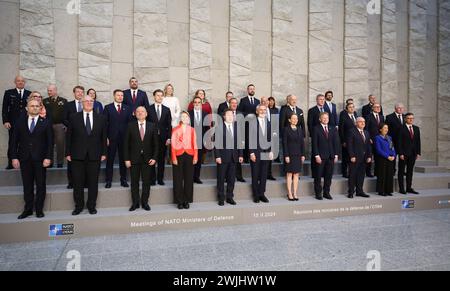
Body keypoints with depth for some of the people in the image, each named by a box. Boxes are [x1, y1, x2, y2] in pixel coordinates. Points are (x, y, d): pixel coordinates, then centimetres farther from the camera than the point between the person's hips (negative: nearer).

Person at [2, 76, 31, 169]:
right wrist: (5, 121, -5)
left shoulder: (30, 94, 10)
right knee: (12, 143, 2)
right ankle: (11, 163, 8)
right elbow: (4, 108, 5)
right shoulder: (8, 93, 8)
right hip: (13, 123, 0)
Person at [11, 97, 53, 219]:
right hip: (24, 159, 2)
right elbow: (14, 141, 6)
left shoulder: (46, 122, 1)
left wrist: (48, 157, -10)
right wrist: (14, 157, -2)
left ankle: (39, 209, 16)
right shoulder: (19, 122, 7)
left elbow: (50, 142, -2)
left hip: (40, 159, -2)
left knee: (41, 185, 5)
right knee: (27, 185, 9)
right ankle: (28, 209, 20)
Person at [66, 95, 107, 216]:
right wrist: (68, 153, -1)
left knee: (93, 182, 7)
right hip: (77, 155, 0)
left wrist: (104, 153, 1)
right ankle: (78, 206, 21)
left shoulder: (101, 118, 6)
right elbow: (69, 137, 4)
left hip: (94, 156, 0)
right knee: (78, 183, 7)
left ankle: (92, 206, 20)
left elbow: (104, 137, 6)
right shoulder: (74, 118, 4)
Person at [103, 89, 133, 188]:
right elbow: (105, 123, 0)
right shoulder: (108, 108, 4)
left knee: (123, 159, 7)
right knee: (110, 159, 3)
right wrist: (105, 137, -7)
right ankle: (108, 181, 12)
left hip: (124, 138, 2)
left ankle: (123, 180, 16)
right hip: (112, 138, -2)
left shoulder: (127, 108, 10)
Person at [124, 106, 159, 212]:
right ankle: (135, 203, 19)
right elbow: (126, 143, -1)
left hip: (147, 159, 1)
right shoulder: (130, 126, 0)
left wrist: (154, 158, -5)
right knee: (134, 182, 7)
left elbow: (156, 144, 4)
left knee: (146, 182, 6)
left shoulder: (152, 126, 3)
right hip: (134, 159, 0)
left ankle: (145, 203, 19)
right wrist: (126, 159, -6)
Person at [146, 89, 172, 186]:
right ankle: (152, 179, 13)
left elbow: (169, 125, 6)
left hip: (163, 138, 2)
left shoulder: (167, 110, 9)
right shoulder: (149, 109, 3)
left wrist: (168, 138, -2)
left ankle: (160, 179, 15)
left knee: (162, 159, 6)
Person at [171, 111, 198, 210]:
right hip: (179, 155, -1)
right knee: (178, 179, 2)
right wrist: (174, 158, -9)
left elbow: (194, 144, 5)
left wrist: (195, 157, -5)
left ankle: (187, 200, 15)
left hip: (189, 155, 2)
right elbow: (173, 145, 0)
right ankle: (180, 201, 11)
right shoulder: (175, 130, 4)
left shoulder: (192, 130, 9)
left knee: (189, 178, 5)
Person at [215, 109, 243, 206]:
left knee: (231, 178, 10)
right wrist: (217, 156, -12)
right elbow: (216, 142, -7)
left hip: (234, 156, 4)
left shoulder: (237, 126, 7)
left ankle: (230, 197, 22)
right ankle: (221, 198, 17)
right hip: (223, 156, -3)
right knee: (221, 178, 6)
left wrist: (241, 155, 4)